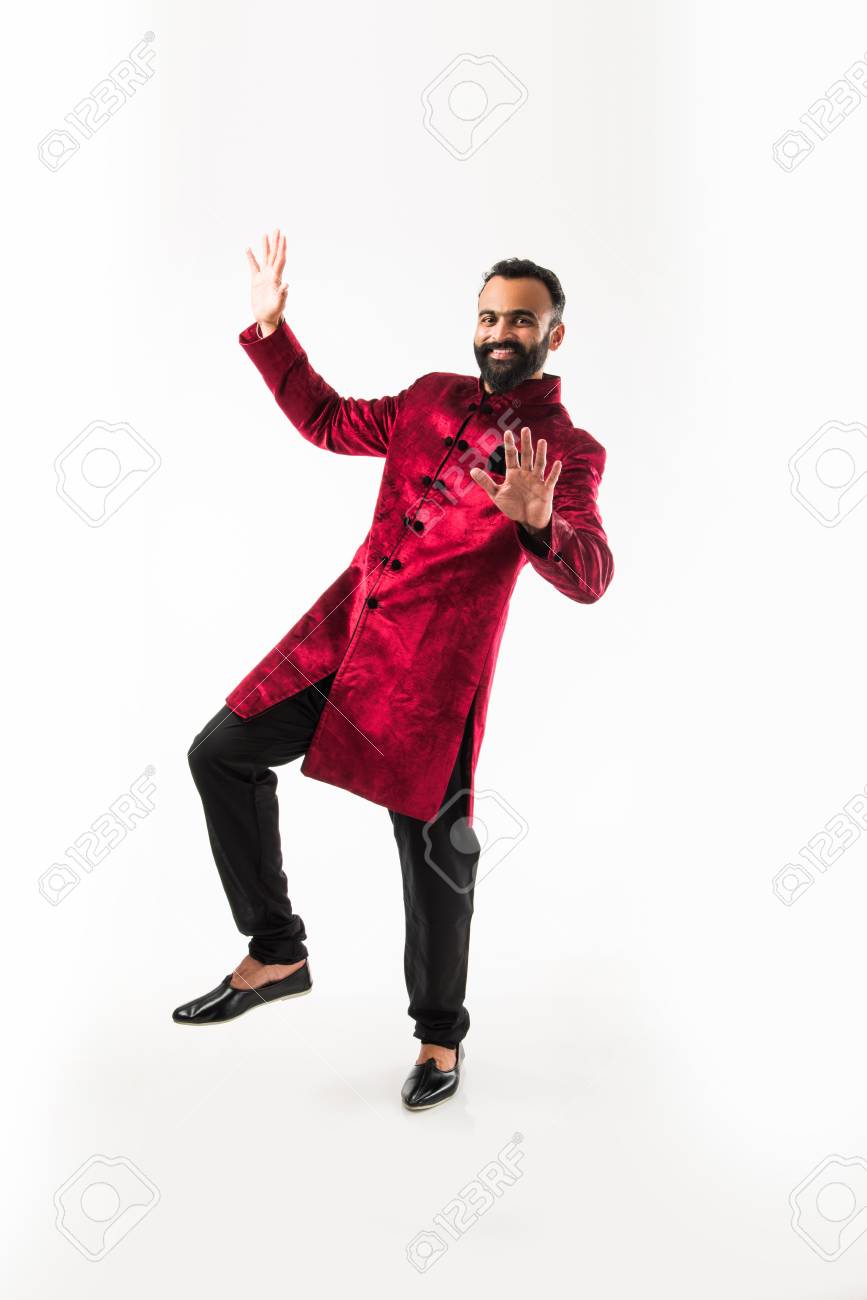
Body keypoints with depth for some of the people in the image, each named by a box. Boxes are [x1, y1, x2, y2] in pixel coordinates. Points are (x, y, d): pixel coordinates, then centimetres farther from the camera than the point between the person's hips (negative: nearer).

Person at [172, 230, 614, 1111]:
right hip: (341, 628, 6)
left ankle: (439, 1036, 22)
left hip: (434, 665, -6)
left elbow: (589, 578, -16)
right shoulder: (431, 398, 13)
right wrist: (271, 329, 18)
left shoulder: (567, 450, -4)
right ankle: (275, 954, 20)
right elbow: (330, 422, 26)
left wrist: (536, 520, -37)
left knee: (431, 849, -2)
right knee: (220, 753, 7)